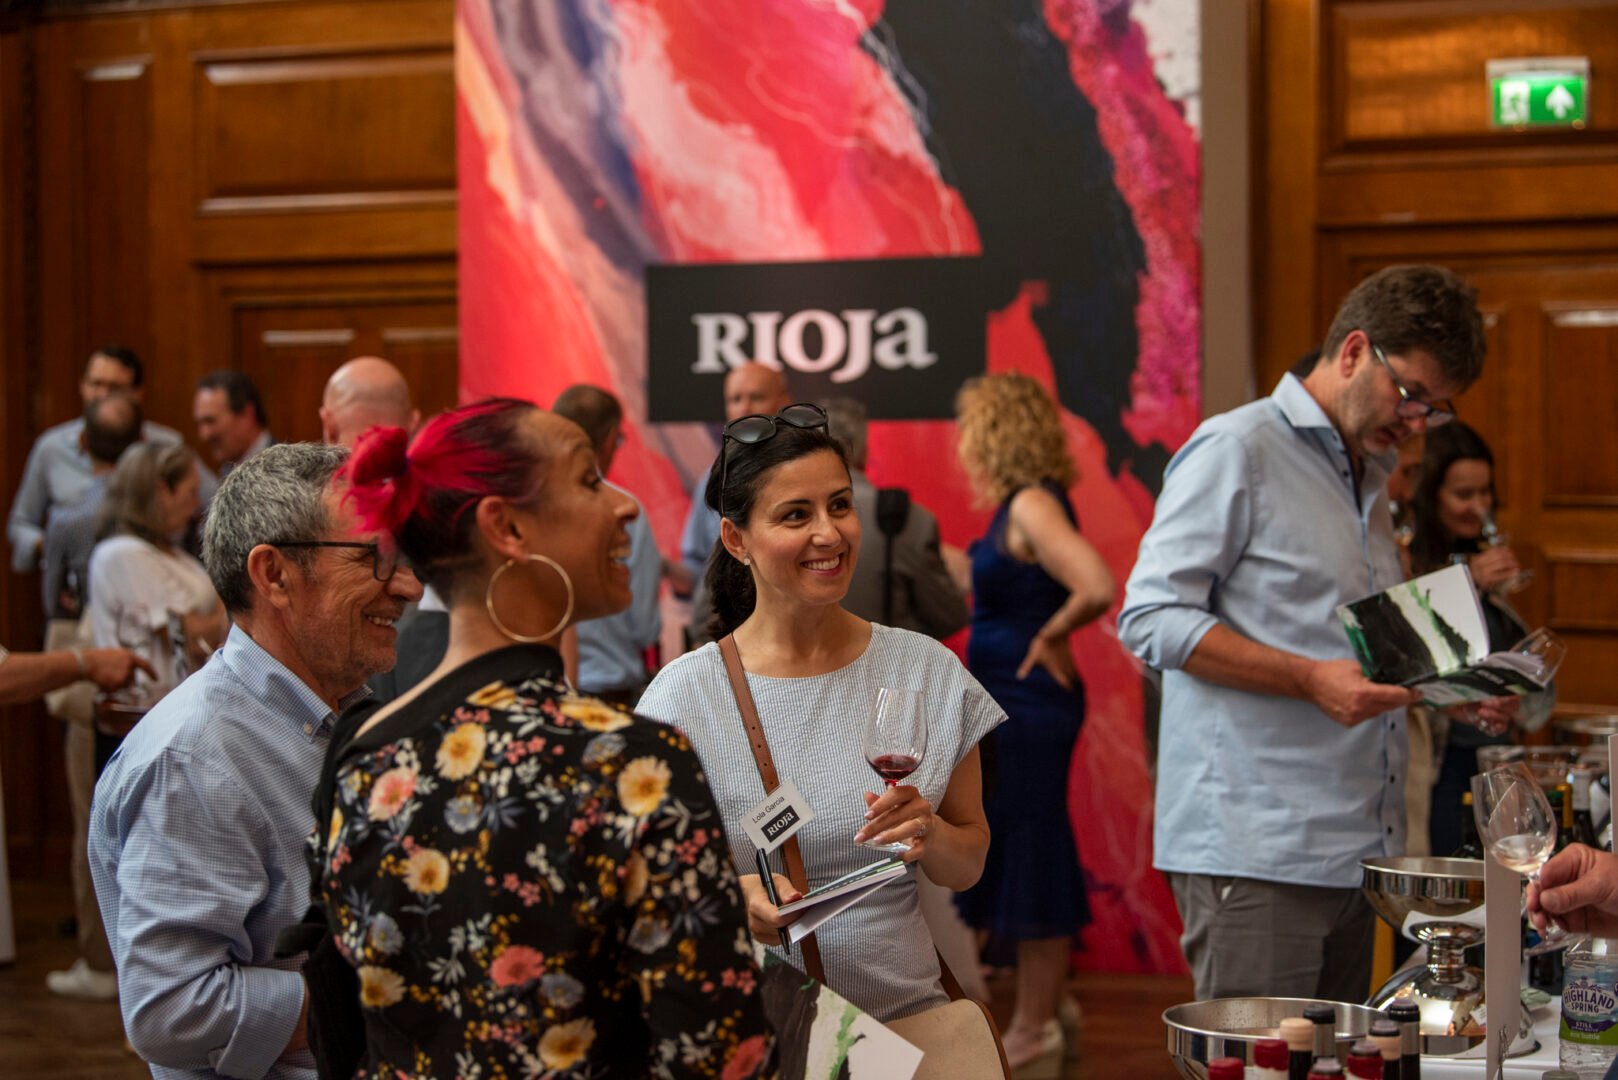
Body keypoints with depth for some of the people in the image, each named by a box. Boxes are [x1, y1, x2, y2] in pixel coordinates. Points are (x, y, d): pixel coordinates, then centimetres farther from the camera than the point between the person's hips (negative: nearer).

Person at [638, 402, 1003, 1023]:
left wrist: (930, 835, -9)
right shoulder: (685, 695, -3)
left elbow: (968, 868, 12)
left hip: (908, 1012, 0)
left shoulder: (928, 671, 4)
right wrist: (730, 895, -17)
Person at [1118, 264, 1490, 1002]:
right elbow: (1151, 618, -13)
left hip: (1354, 848, 8)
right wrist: (1311, 679, -20)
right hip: (1252, 852, -8)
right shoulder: (1236, 451, -5)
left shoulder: (1369, 475, 21)